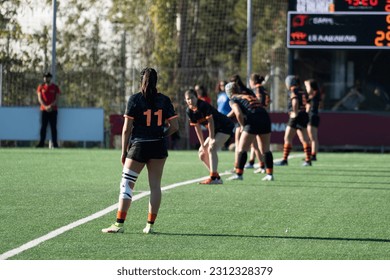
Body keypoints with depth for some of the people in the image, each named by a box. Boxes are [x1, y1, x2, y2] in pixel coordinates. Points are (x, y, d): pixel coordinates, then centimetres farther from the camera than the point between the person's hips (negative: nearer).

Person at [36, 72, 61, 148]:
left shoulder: (55, 87, 6)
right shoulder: (41, 87, 9)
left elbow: (57, 99, 0)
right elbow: (39, 99, 1)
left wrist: (50, 106, -16)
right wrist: (45, 106, -15)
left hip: (53, 110, -1)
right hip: (44, 110, 1)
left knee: (53, 127, -2)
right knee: (43, 127, -1)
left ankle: (55, 144, -3)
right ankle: (41, 143, -1)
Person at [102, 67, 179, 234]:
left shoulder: (135, 99, -5)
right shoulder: (164, 100, 2)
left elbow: (127, 129, -6)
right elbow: (174, 126, 1)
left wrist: (124, 151, 1)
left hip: (138, 147, -3)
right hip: (158, 148, 3)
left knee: (126, 184, 1)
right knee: (155, 186, 8)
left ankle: (119, 224, -4)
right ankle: (150, 225, 8)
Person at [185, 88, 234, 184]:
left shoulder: (203, 105, -25)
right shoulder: (189, 111, -4)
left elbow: (210, 122, -23)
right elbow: (197, 128, 0)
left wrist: (211, 140, -21)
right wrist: (202, 145, -2)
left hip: (225, 127, -9)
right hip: (214, 130, 9)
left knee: (211, 148, -27)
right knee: (202, 154, 9)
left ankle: (213, 177, -29)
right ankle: (217, 177, 16)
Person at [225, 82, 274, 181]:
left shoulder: (233, 100, 8)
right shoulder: (249, 96, 28)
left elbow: (239, 114, -9)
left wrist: (242, 126, 6)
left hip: (253, 121, -6)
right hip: (265, 118, 6)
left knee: (242, 148, 4)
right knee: (265, 149, 15)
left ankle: (239, 173, 2)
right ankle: (270, 174, 15)